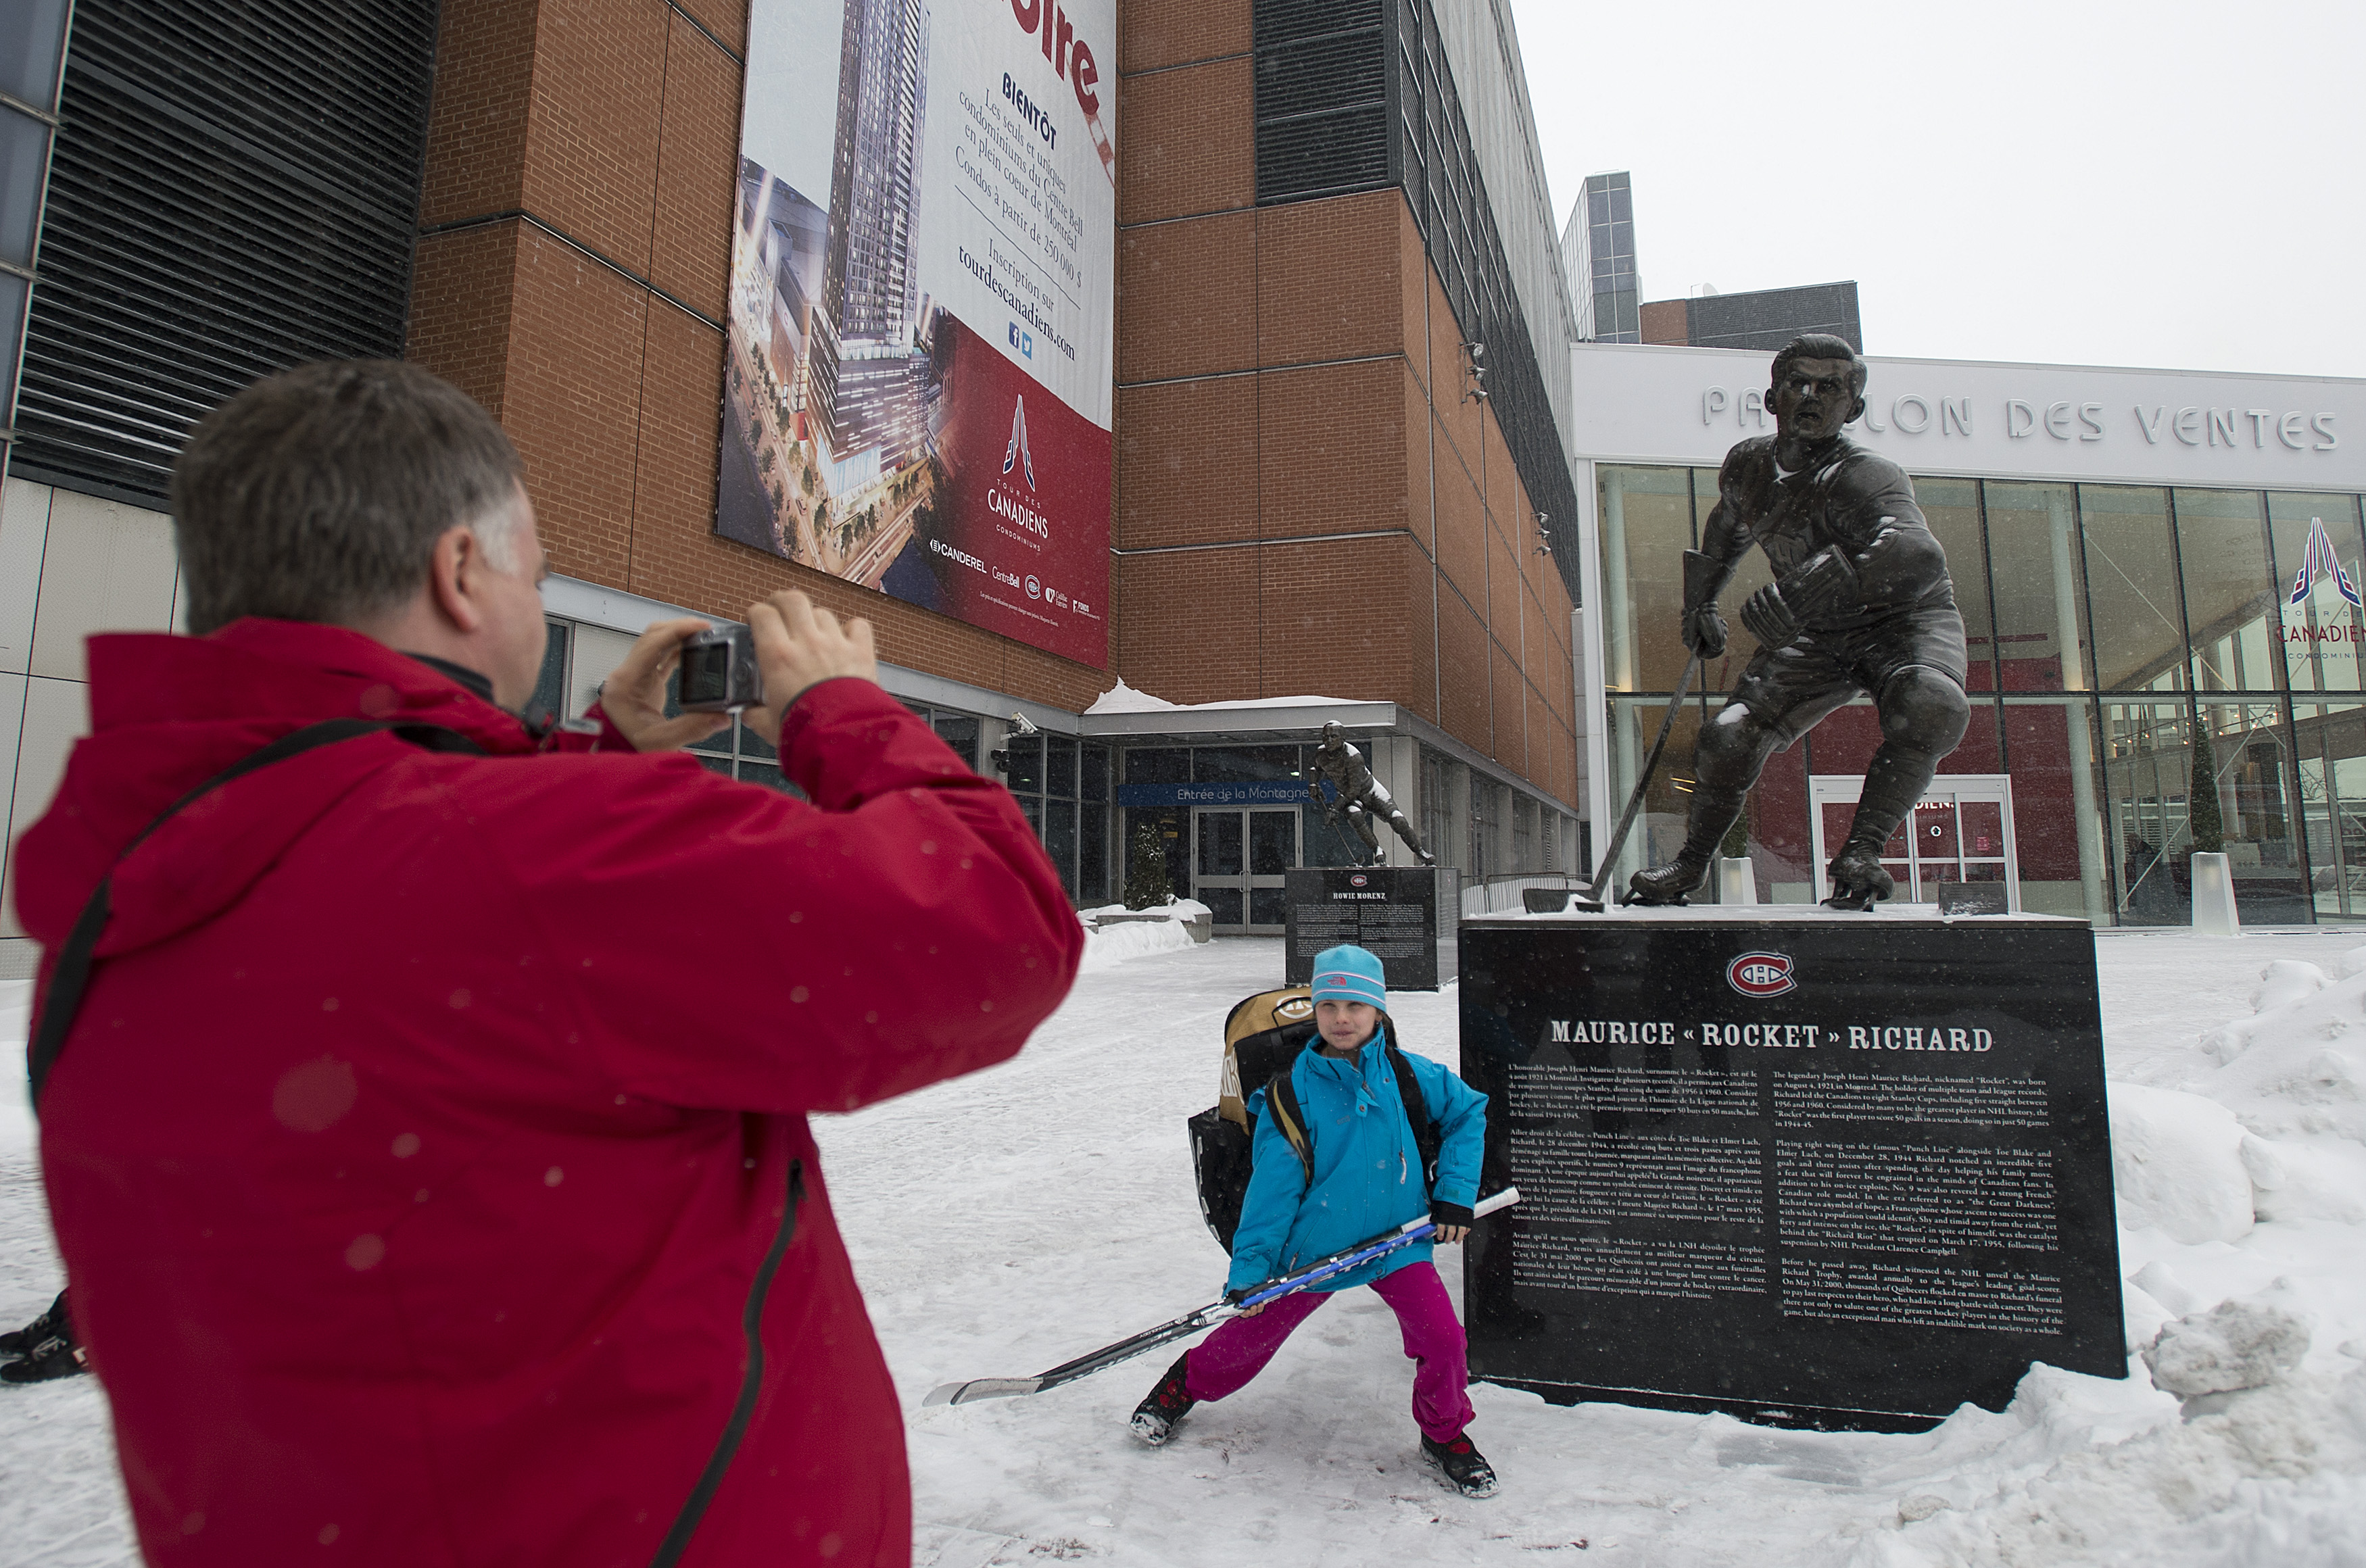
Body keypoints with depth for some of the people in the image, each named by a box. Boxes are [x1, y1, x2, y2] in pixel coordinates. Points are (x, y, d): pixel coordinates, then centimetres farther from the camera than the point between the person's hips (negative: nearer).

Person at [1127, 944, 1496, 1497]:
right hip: (1313, 1244, -1)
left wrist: (1455, 1193, 2)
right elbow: (1273, 1183, -10)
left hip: (1398, 1240, 1)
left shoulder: (1407, 1074, -7)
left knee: (1442, 1337, -11)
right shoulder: (1293, 1092, -12)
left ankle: (1445, 1435, 21)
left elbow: (1469, 1112, 8)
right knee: (1252, 1333, 11)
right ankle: (1184, 1384, 42)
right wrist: (1249, 1268, -12)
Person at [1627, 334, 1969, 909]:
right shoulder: (1748, 464, -6)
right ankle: (1692, 863, 13)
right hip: (1816, 635, 5)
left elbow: (1921, 557, -48)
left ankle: (1861, 851, -20)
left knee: (1931, 709, -36)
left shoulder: (1865, 478, -27)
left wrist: (1806, 590, -65)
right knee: (1730, 737, -11)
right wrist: (1699, 603, 23)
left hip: (1906, 622, -4)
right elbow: (1727, 529, 19)